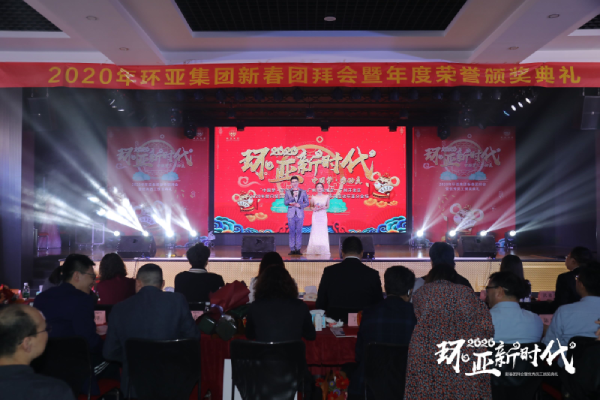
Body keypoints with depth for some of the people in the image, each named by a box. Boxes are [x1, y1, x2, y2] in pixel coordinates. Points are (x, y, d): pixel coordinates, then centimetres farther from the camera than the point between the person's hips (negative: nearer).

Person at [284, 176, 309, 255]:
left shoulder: (303, 192, 7)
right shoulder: (288, 192, 7)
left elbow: (307, 203, 7)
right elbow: (285, 202, -2)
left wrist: (300, 205, -11)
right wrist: (293, 197, -13)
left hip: (300, 215, 0)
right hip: (291, 214, 0)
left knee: (299, 231, 1)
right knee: (292, 232, 1)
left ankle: (298, 249, 7)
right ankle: (292, 249, 6)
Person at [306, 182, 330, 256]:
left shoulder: (326, 196, 3)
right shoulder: (313, 197, 0)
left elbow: (328, 206, 10)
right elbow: (311, 206, 7)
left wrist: (324, 207, -11)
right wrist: (314, 208, -14)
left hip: (323, 215, 1)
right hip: (316, 215, -1)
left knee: (323, 231, -1)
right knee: (315, 231, -3)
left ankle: (323, 250, 6)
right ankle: (315, 250, 4)